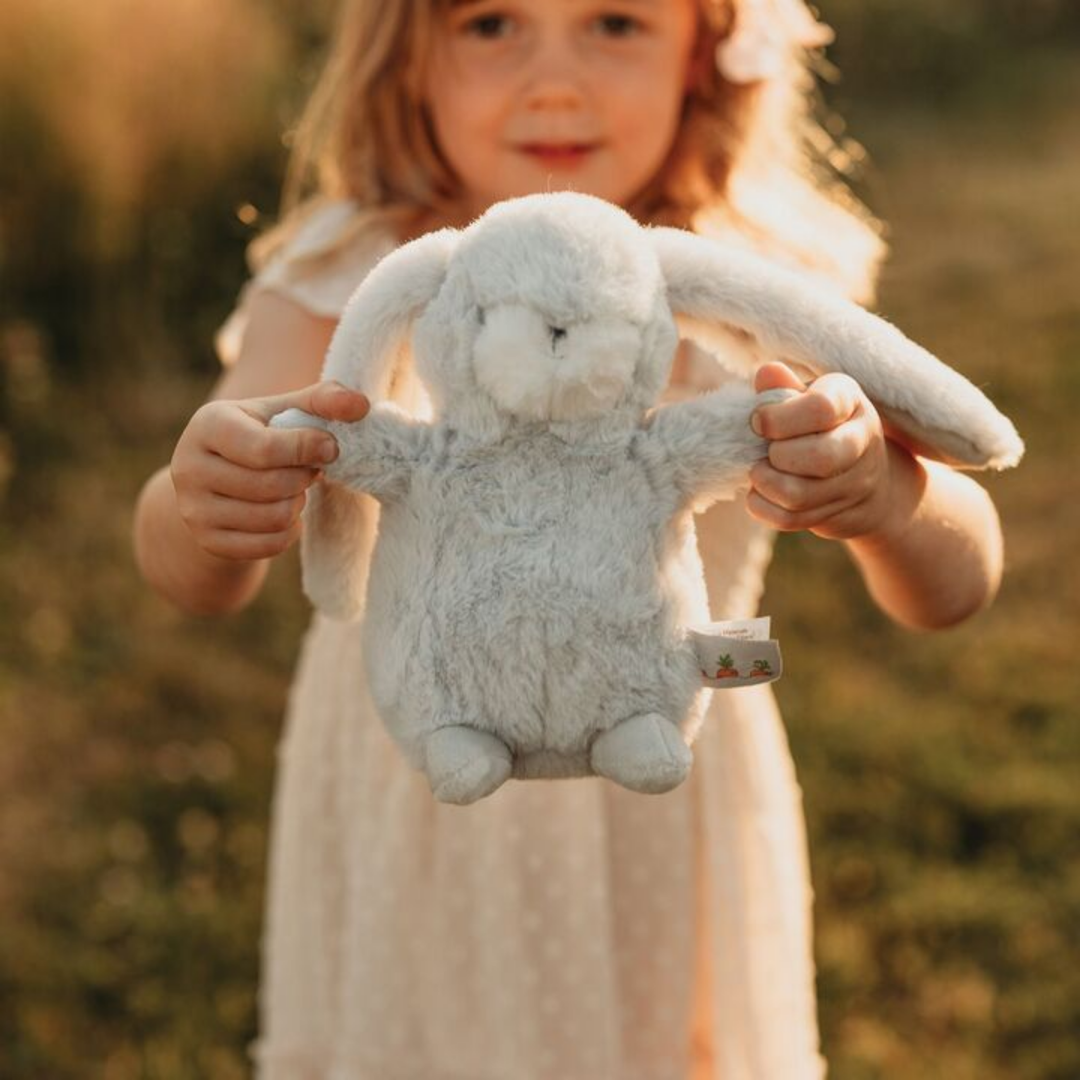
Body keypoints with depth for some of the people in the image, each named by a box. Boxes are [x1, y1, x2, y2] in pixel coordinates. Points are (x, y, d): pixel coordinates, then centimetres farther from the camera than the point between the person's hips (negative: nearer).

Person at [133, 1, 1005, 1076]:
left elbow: (956, 586, -19)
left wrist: (888, 493, -42)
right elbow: (194, 575, -25)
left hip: (671, 838, 1)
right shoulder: (345, 284, -13)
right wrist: (202, 510, -49)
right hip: (415, 832, -1)